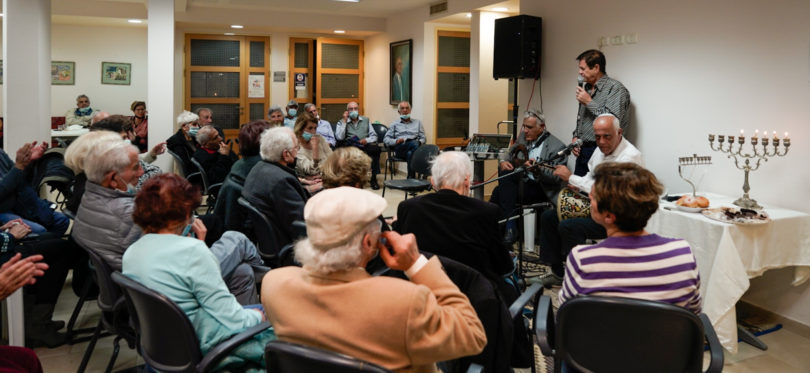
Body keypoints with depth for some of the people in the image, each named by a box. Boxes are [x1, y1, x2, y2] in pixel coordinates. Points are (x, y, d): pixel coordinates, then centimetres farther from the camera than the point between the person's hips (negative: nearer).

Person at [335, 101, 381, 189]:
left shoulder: (365, 120, 25)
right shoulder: (341, 122, 17)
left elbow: (374, 136, 17)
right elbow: (339, 137, -1)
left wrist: (367, 140, -5)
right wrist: (344, 121, 2)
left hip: (365, 145, 2)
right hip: (350, 147, -2)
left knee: (375, 148, -33)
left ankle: (374, 178, -28)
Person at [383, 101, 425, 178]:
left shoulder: (417, 122, 29)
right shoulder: (395, 124, 25)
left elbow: (423, 138, 21)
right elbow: (386, 139, 15)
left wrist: (420, 142, -4)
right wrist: (396, 141, -6)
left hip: (414, 146, 2)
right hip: (400, 148, -2)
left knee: (410, 153, -39)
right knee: (414, 143, -37)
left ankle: (411, 177, -41)